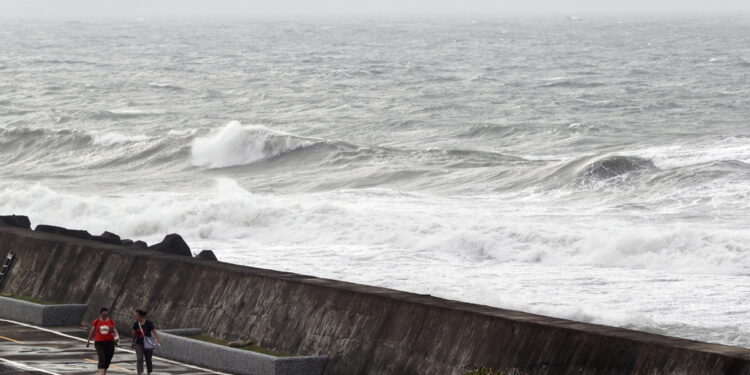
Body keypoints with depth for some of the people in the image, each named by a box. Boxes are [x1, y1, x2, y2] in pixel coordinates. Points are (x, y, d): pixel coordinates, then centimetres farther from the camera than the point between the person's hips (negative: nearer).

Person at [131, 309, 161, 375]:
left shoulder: (149, 323, -11)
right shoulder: (136, 324, -1)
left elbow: (154, 332, -18)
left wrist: (158, 340, -34)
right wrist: (133, 343, 25)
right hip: (139, 344, 1)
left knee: (148, 360, 10)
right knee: (139, 359, -15)